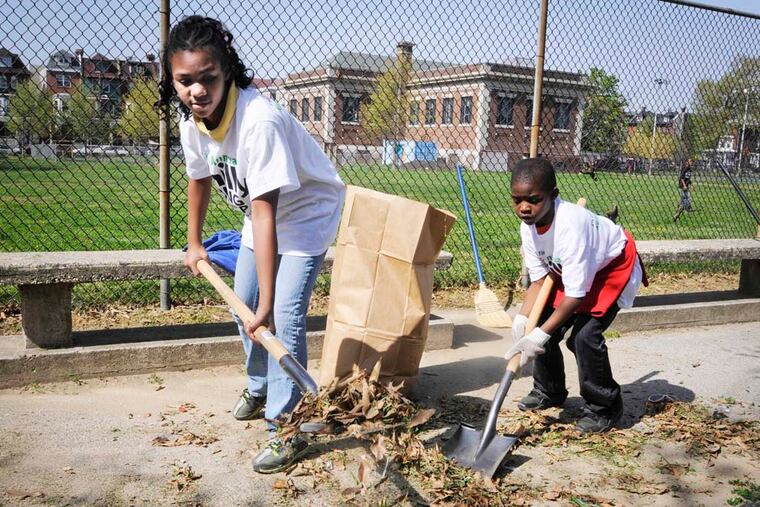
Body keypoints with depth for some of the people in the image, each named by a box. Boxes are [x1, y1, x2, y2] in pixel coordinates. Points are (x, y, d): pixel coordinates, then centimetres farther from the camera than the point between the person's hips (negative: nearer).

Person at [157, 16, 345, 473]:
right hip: (262, 215, 8)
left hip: (307, 213, -8)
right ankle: (260, 388, 42)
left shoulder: (258, 119, -37)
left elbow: (265, 212, -40)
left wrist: (267, 302, -39)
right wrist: (194, 244, 15)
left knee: (284, 318, -16)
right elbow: (200, 178, 6)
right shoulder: (192, 120, -14)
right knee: (244, 306, 17)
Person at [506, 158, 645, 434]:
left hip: (614, 267, -7)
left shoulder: (570, 225, -40)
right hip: (571, 271, 8)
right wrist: (523, 320, -22)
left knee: (584, 334, -21)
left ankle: (604, 407, 2)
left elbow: (575, 294, -35)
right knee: (540, 324, 1)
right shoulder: (528, 227, -17)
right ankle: (549, 391, 25)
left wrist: (540, 334, -35)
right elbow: (540, 280, -9)